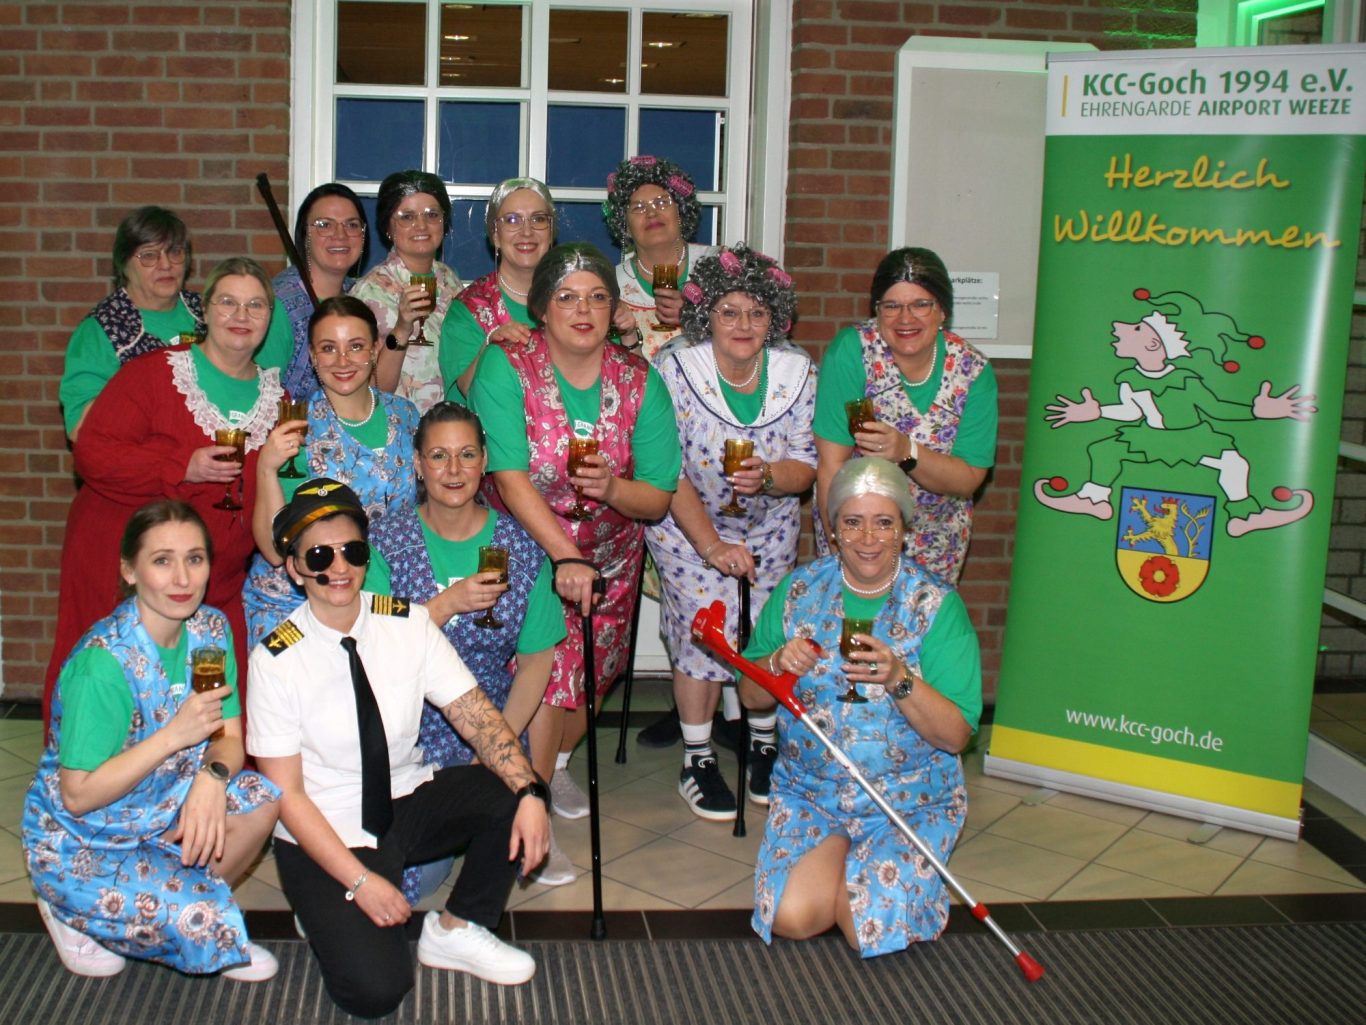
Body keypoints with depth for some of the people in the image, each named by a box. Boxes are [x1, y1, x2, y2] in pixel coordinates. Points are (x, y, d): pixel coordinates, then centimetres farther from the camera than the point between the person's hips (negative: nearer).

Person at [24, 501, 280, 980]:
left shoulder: (211, 629, -6)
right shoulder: (104, 662, -27)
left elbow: (228, 738, -3)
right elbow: (78, 795, -24)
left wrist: (213, 775, -27)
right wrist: (175, 734, -31)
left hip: (165, 808, 6)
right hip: (80, 842, -6)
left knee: (263, 798, -20)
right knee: (201, 922, -24)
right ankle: (73, 911, 3)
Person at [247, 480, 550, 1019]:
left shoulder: (408, 623, -5)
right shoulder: (276, 659, -15)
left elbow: (474, 714, -12)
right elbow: (285, 792, -14)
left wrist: (529, 793, -29)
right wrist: (360, 881, -21)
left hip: (408, 802, 4)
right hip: (326, 834, -4)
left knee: (511, 789, -22)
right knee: (374, 989, -23)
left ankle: (455, 931, 0)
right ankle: (327, 913, 11)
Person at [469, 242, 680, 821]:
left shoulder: (639, 380, -6)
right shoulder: (506, 367, -15)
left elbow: (659, 500, -6)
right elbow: (510, 478, -24)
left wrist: (612, 487, -28)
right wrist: (566, 557, -33)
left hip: (610, 554, 4)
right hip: (524, 548, -4)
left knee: (594, 672, 14)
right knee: (549, 665, -18)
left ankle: (555, 762, 43)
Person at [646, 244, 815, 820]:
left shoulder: (797, 371, -11)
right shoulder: (674, 369, -21)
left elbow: (807, 466, -8)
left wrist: (766, 477, -30)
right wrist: (712, 545, -27)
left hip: (768, 523, 3)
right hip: (684, 520, -3)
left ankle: (764, 747, 22)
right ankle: (697, 762, 2)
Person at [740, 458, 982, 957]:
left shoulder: (937, 604, -9)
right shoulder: (799, 589, -1)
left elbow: (956, 734, -13)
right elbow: (750, 696, 5)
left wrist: (900, 679, -30)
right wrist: (778, 665, -17)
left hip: (911, 799, -2)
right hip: (807, 790, 2)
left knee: (879, 928, -21)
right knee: (792, 917, -19)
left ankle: (837, 855, 11)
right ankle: (838, 852, 11)